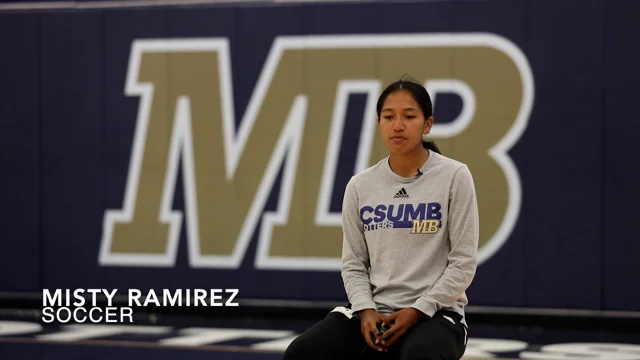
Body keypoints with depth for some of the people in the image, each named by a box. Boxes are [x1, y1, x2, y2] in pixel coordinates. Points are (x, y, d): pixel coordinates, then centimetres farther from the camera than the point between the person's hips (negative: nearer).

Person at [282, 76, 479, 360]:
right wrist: (366, 310, -10)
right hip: (375, 312, 4)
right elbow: (353, 264, 9)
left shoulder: (454, 176, -6)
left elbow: (463, 263, -7)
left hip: (434, 312, -4)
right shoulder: (360, 186, 5)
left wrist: (416, 312, -14)